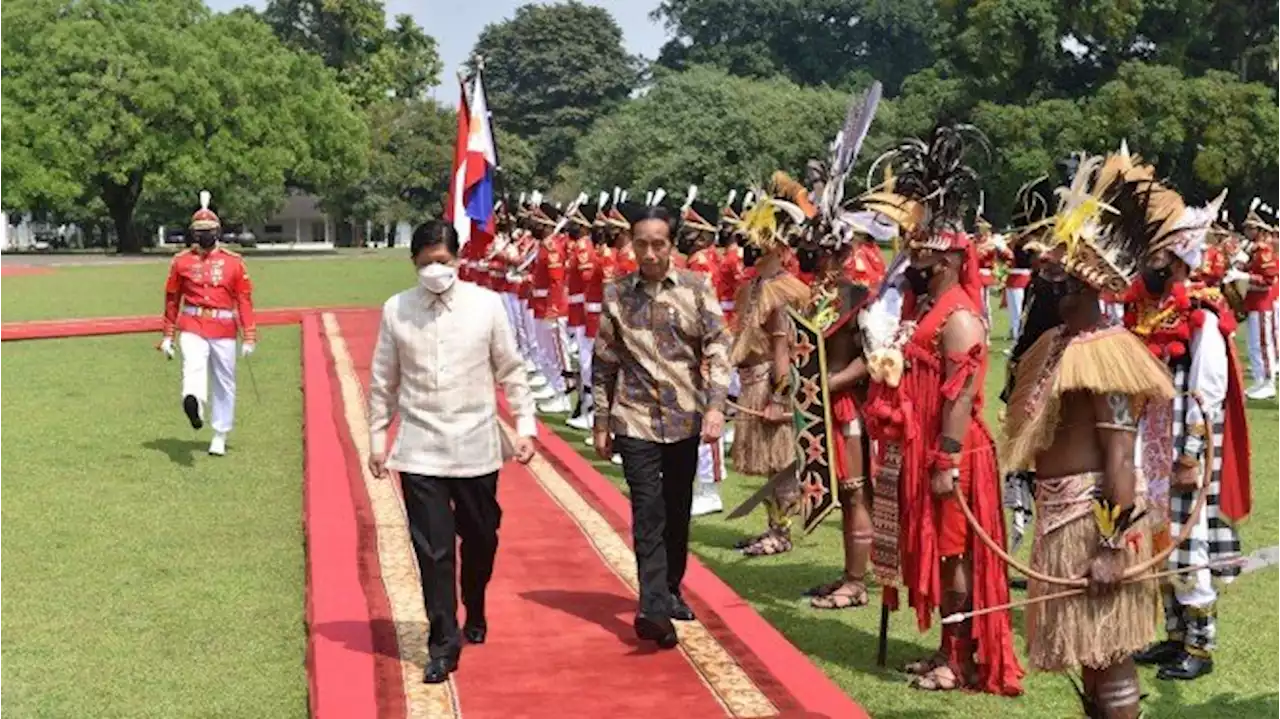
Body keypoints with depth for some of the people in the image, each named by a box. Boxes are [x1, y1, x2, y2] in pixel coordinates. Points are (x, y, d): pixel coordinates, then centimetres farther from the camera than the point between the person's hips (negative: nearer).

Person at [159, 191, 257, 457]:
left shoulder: (233, 262, 5)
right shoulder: (181, 261, 7)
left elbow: (244, 300, 4)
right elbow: (172, 299, 13)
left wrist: (249, 337, 0)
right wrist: (168, 336, 14)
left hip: (224, 329, 1)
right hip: (192, 327, -1)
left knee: (224, 384, 6)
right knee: (193, 367, -28)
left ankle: (220, 437, 17)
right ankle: (193, 403, -59)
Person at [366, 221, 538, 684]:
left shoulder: (486, 304, -4)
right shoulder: (396, 310, -1)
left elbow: (510, 370, 4)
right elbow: (383, 381, 6)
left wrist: (525, 425, 1)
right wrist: (377, 438, 8)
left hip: (476, 447, 1)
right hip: (420, 451, 0)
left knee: (480, 540, 15)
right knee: (432, 550, -3)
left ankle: (474, 613, 42)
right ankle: (443, 645, 6)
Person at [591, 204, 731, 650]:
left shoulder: (696, 289, 0)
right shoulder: (616, 294, 3)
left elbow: (717, 349, -5)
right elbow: (604, 363, 8)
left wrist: (715, 406, -17)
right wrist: (601, 424, 8)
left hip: (685, 418, 1)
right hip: (635, 420, -1)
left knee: (678, 512, 12)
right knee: (648, 512, -9)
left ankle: (671, 590, 31)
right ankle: (654, 609, -14)